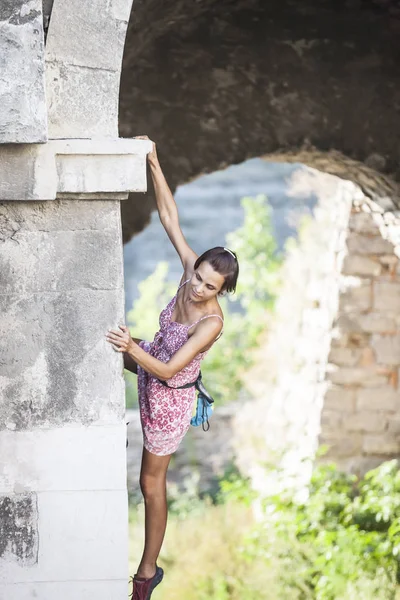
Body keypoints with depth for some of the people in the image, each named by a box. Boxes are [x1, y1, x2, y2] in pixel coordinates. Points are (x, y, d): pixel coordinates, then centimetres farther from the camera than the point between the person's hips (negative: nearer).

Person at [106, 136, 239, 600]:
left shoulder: (212, 322, -35)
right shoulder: (191, 270, -19)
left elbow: (167, 369, -34)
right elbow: (169, 217, -18)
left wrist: (134, 350, -51)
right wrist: (154, 165, -28)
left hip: (168, 397, -7)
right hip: (151, 364, 7)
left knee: (152, 482, 7)